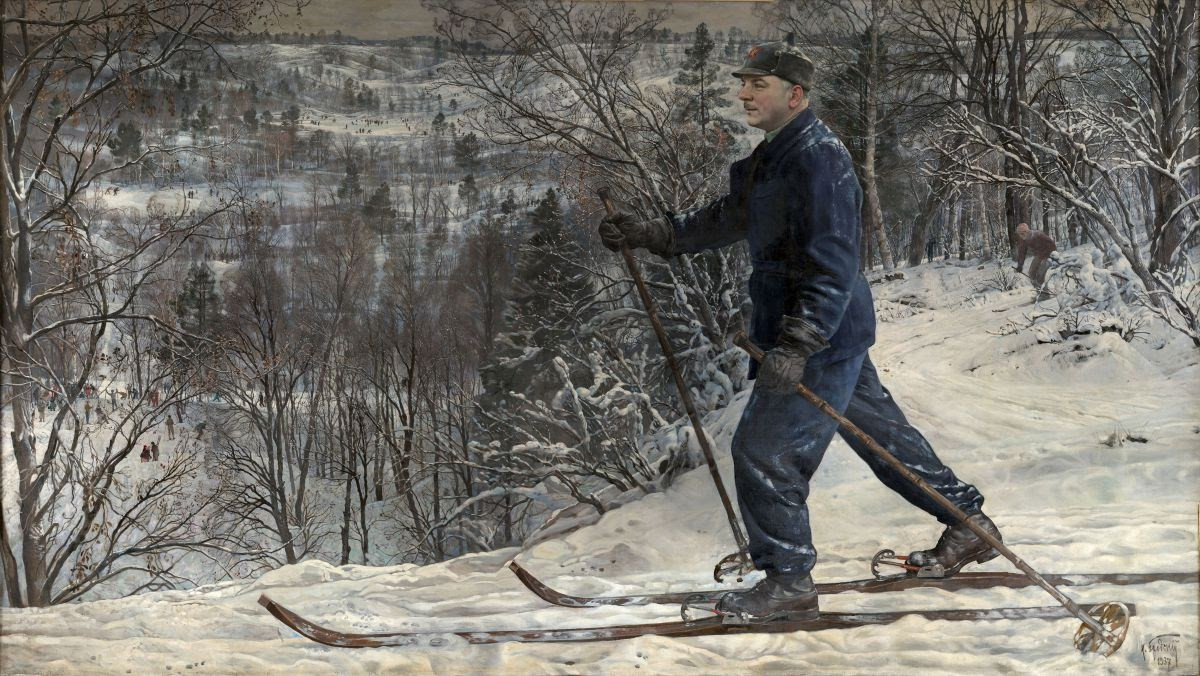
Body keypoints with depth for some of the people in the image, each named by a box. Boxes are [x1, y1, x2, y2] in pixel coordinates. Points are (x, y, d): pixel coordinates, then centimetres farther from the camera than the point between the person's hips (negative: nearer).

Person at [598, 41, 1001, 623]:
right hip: (826, 335, 10)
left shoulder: (819, 160, -21)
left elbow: (833, 268, -26)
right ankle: (968, 526, 31)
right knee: (881, 434, 19)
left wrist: (795, 347, -31)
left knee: (762, 449, -8)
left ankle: (788, 581, 0)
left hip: (821, 339, -10)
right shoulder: (775, 156, 12)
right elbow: (726, 219, 23)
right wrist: (650, 234, 13)